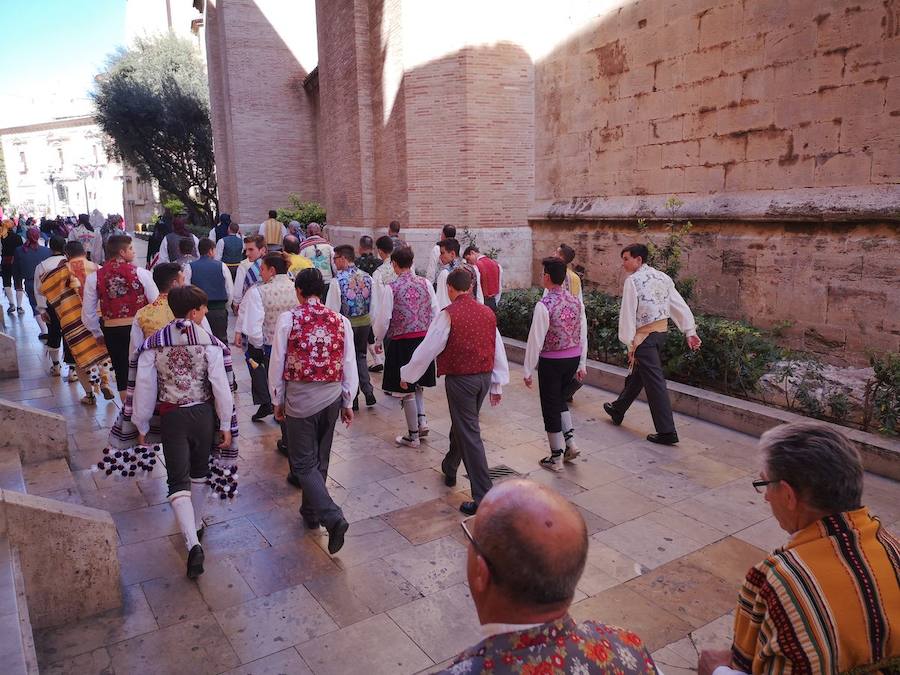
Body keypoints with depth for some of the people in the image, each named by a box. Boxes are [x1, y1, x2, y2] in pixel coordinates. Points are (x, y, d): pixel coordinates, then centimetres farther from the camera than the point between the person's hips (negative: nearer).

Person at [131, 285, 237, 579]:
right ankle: (194, 523, 41)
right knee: (199, 472, 22)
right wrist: (226, 425, 0)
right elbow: (222, 387, -10)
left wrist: (141, 427, 12)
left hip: (171, 417, 0)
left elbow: (144, 389, 0)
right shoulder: (210, 343, -9)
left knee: (178, 480, 2)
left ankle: (193, 543, -13)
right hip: (204, 414, 1)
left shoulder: (152, 344, -4)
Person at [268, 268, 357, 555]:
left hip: (300, 396, -4)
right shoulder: (341, 321, 1)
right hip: (332, 395, 4)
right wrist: (347, 402, 14)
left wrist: (278, 401, 9)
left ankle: (333, 517, -13)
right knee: (320, 459, 19)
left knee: (304, 463, 2)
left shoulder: (288, 319, -7)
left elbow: (277, 363, -3)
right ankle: (311, 512, 34)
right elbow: (350, 365, 4)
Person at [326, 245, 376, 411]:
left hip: (346, 324, -4)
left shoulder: (338, 280, -16)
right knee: (361, 356, 22)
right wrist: (370, 326, 13)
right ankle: (368, 392, 11)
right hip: (365, 322, 4)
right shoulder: (367, 277, -1)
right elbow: (373, 304, 3)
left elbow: (332, 309, -13)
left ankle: (353, 399, 18)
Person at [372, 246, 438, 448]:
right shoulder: (425, 284, 0)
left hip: (402, 342, -5)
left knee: (406, 390, 7)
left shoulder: (391, 288, -12)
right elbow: (436, 313, 4)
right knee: (418, 384, 25)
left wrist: (378, 338, 10)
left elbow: (383, 319, -9)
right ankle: (422, 420, 11)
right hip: (424, 339, 5)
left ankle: (413, 435, 16)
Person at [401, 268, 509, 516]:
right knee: (461, 424, 26)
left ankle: (483, 498, -1)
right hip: (485, 377, 7)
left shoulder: (448, 314, -14)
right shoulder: (487, 312, 5)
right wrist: (498, 385, 18)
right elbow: (499, 350, 9)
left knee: (469, 435, -2)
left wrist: (406, 375, 5)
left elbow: (427, 349, -10)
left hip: (460, 379, -7)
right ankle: (449, 469, 47)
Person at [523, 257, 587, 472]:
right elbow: (583, 335, 7)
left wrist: (529, 370, -8)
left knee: (550, 406, 8)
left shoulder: (544, 306, -19)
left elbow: (536, 340, -16)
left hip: (551, 361, -6)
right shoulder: (576, 302, 2)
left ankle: (556, 458, 18)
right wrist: (582, 364, 16)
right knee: (559, 398, 27)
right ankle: (570, 442, 19)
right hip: (574, 358, 6)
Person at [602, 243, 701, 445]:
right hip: (662, 331, 8)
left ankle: (667, 432, -1)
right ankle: (618, 409, 41)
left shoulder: (632, 281, -14)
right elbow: (680, 305, 4)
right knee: (637, 374, 22)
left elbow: (628, 313, -15)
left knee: (654, 382, -4)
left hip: (644, 336, -8)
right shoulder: (662, 277, 7)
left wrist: (630, 344, -10)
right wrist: (690, 332, 4)